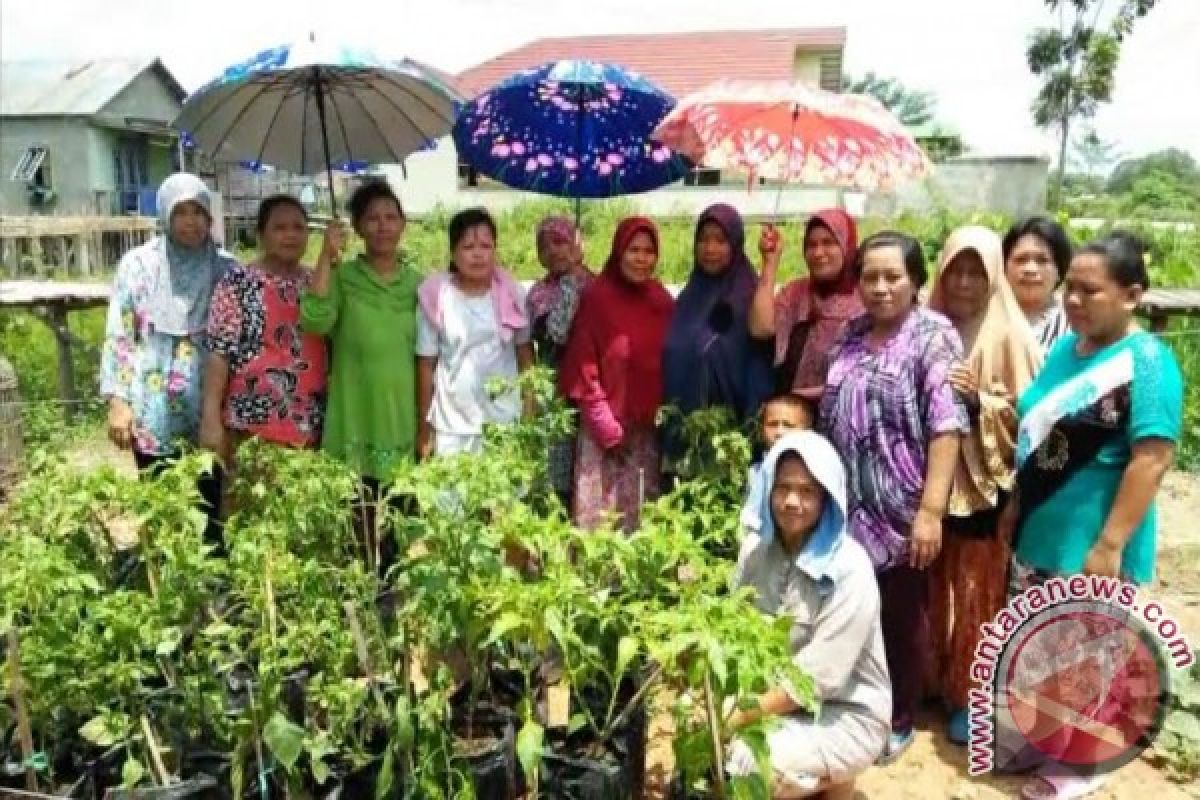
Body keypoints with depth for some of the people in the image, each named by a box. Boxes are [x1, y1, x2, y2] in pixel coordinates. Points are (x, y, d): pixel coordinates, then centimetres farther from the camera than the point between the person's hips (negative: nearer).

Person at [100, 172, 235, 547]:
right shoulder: (137, 264, 1)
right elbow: (117, 337, 2)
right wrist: (117, 400, -5)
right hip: (153, 414, 0)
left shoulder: (226, 268, 3)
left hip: (209, 413, 0)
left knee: (211, 509, 6)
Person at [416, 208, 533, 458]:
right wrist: (424, 426, 1)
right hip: (452, 423, -1)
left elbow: (524, 351, 8)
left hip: (505, 419, 2)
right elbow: (426, 364, 0)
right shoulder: (436, 297, -5)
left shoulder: (511, 294, -1)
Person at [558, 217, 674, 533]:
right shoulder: (596, 297, -7)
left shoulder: (663, 302, 6)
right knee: (598, 517, -1)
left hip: (649, 429, 4)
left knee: (642, 517, 9)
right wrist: (606, 425, -11)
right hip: (604, 428, -4)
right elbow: (583, 369, -8)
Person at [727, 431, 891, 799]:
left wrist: (739, 716, -24)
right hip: (777, 695, 6)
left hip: (844, 714, -6)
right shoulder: (756, 547, -4)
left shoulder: (849, 570, -21)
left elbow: (818, 677, -22)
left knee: (740, 763, -26)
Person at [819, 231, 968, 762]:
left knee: (902, 620, 10)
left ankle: (898, 720, 28)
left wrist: (931, 510, -21)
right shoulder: (850, 337, 10)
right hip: (847, 509, 5)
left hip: (901, 513, -4)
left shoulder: (933, 336, -7)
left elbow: (946, 428, -15)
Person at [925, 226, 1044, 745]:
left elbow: (1028, 415, -10)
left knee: (976, 597, 5)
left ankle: (972, 698, 20)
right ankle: (935, 682, 29)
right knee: (935, 594, 13)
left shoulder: (1009, 337, -7)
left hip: (984, 488, -4)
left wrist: (978, 400, -22)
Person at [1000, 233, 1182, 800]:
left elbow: (1152, 458, -23)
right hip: (1040, 534, 8)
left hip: (1089, 546, -8)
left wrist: (1110, 546, -25)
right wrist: (1015, 506, 15)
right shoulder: (1065, 348, 7)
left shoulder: (1146, 361, -17)